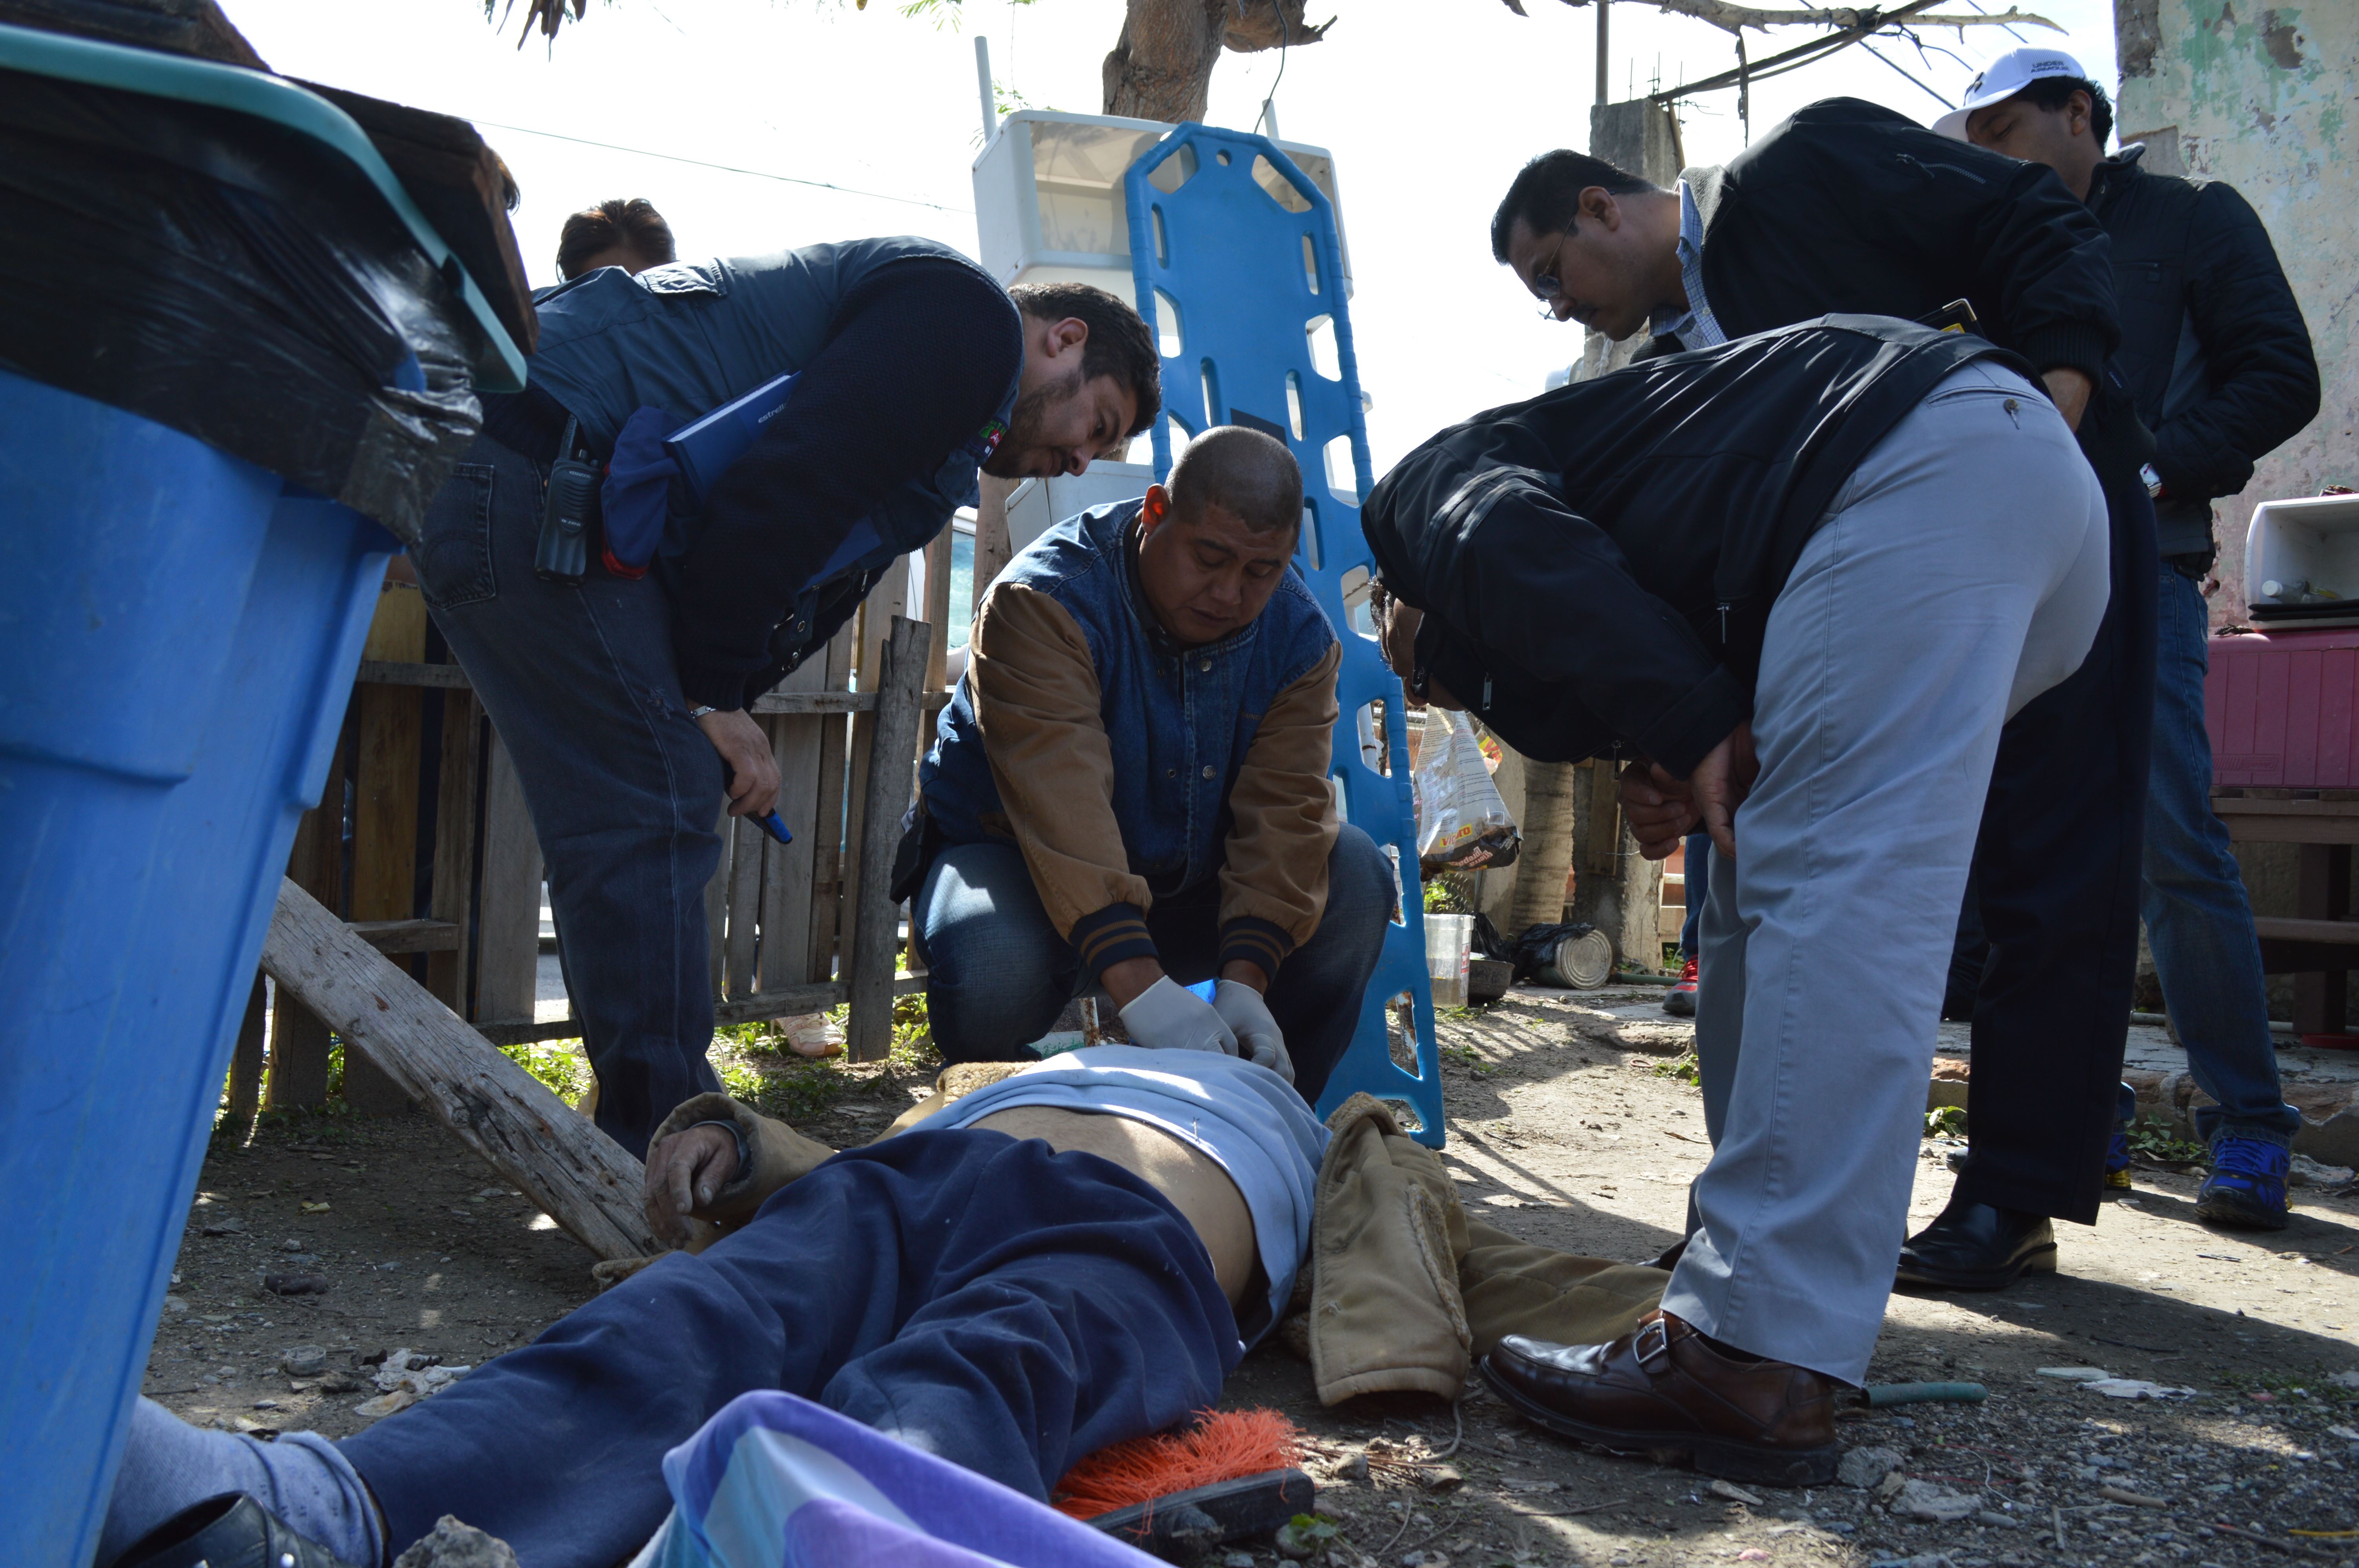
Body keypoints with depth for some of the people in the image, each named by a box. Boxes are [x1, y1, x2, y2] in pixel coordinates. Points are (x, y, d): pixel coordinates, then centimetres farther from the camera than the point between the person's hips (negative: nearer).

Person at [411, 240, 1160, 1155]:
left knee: (616, 825, 11)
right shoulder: (970, 318, -6)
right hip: (535, 484, -11)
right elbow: (780, 489, -19)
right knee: (657, 808, -11)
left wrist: (713, 702, 5)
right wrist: (711, 696, -13)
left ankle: (650, 1147, 17)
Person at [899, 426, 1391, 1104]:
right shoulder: (1042, 603, -27)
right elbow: (1060, 801, -39)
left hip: (1189, 883, 4)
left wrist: (1244, 983, -34)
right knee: (990, 966, -38)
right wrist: (1140, 986, -49)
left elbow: (1284, 809, -19)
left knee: (1356, 879, -18)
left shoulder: (1300, 636, -10)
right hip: (1017, 861, -4)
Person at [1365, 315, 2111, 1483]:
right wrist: (1700, 787, 9)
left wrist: (1690, 732, -14)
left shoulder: (1434, 484, 12)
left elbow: (1522, 550, -15)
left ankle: (1756, 1366, -17)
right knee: (1775, 904, 15)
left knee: (1835, 909, -16)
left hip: (1918, 465, -10)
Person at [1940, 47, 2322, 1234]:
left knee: (2173, 847, -11)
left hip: (2135, 568, -5)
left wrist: (2152, 466, -14)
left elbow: (2282, 376, 0)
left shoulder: (2192, 219, 9)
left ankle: (2248, 1132, -2)